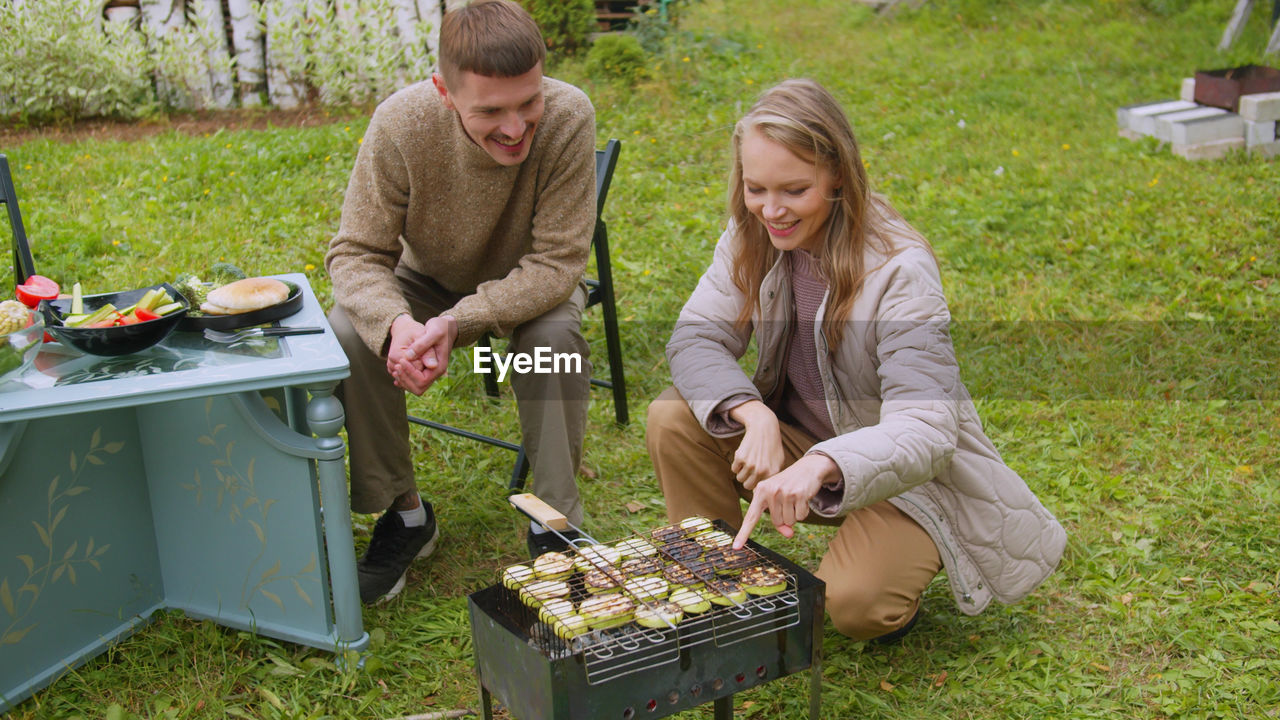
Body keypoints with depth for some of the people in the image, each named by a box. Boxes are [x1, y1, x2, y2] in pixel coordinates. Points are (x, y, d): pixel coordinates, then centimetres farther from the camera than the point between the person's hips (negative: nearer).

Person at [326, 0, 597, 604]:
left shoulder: (568, 118, -32)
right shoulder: (401, 123, -28)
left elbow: (555, 265, -28)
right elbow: (355, 253, -21)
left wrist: (457, 323, -41)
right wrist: (396, 322, -43)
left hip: (528, 286, -1)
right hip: (428, 280, 2)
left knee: (554, 336, -33)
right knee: (349, 333, -25)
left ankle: (556, 522, -13)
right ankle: (404, 511, -4)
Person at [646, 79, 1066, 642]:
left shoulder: (900, 271, -26)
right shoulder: (752, 238, -8)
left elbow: (926, 431, -33)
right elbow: (695, 338, -10)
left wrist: (821, 465, -53)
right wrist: (754, 416, -31)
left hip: (906, 475, -5)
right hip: (797, 442, 5)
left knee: (852, 601, -30)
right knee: (672, 421, -17)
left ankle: (896, 575, 7)